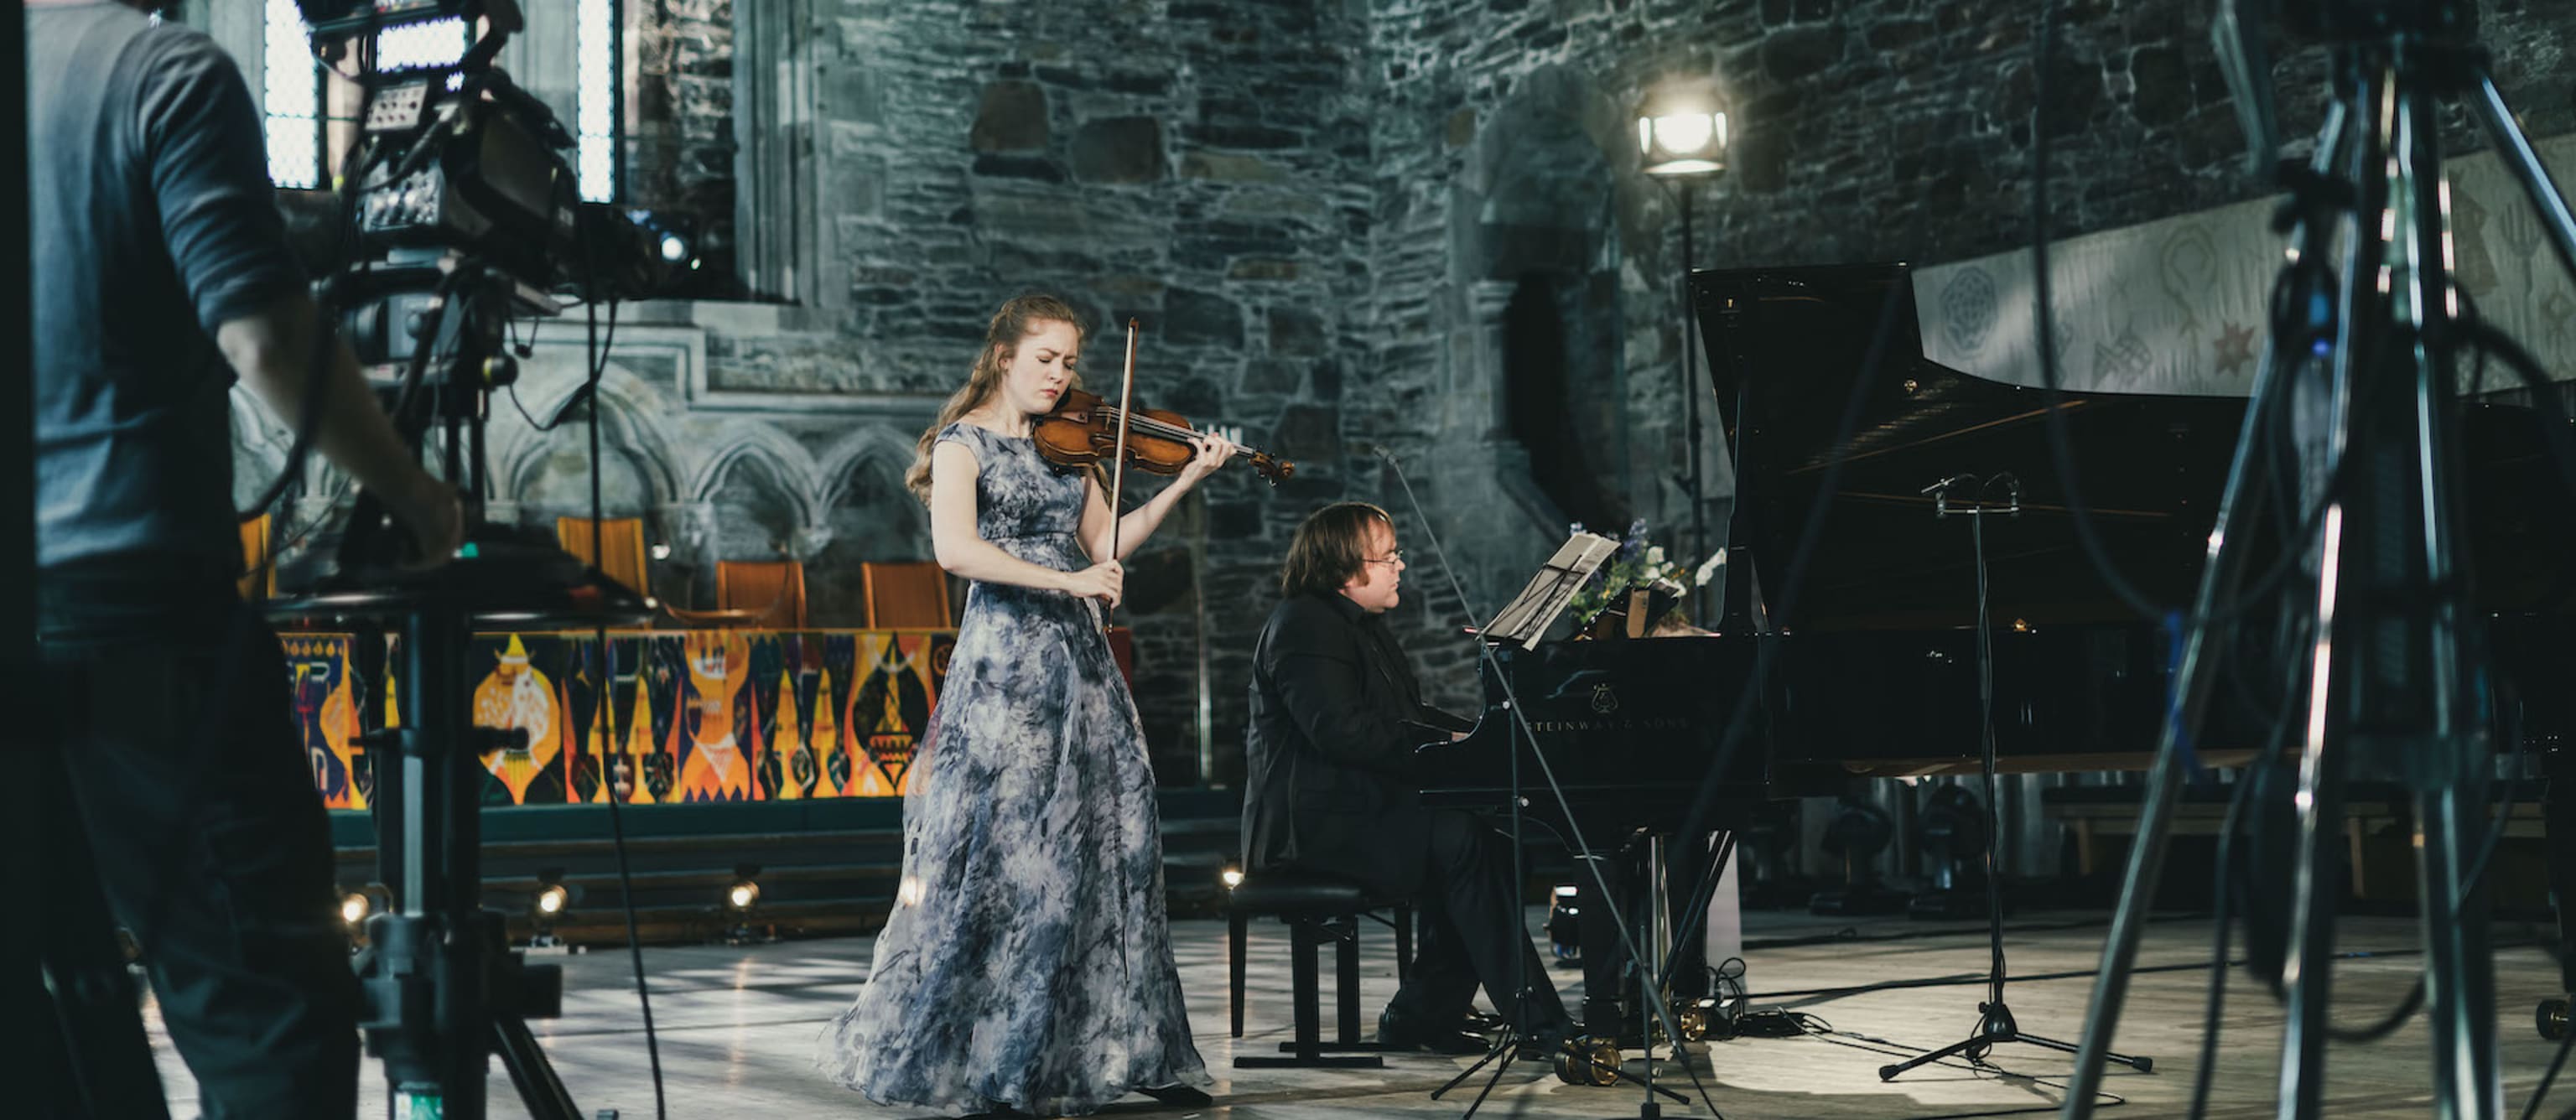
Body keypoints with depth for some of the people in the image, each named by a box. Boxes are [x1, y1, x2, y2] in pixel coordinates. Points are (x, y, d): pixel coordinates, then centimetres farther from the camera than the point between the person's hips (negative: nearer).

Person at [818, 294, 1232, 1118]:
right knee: (1008, 852, -6)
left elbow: (1106, 545, 10)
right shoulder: (966, 440, -4)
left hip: (1081, 663, 7)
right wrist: (1064, 581, -23)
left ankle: (1120, 1051, 13)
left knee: (1112, 847, 5)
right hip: (1007, 664, -6)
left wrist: (1186, 481, 2)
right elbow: (955, 548, -19)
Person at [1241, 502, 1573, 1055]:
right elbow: (1342, 732, -24)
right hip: (1314, 818, -11)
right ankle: (1539, 1023, -26)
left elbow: (1409, 717, 23)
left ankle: (1418, 1016, -3)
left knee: (1481, 831, -8)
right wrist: (1445, 746, -20)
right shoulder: (1304, 626, -12)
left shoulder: (1363, 625, 22)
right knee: (1461, 839, -26)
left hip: (1362, 802, 11)